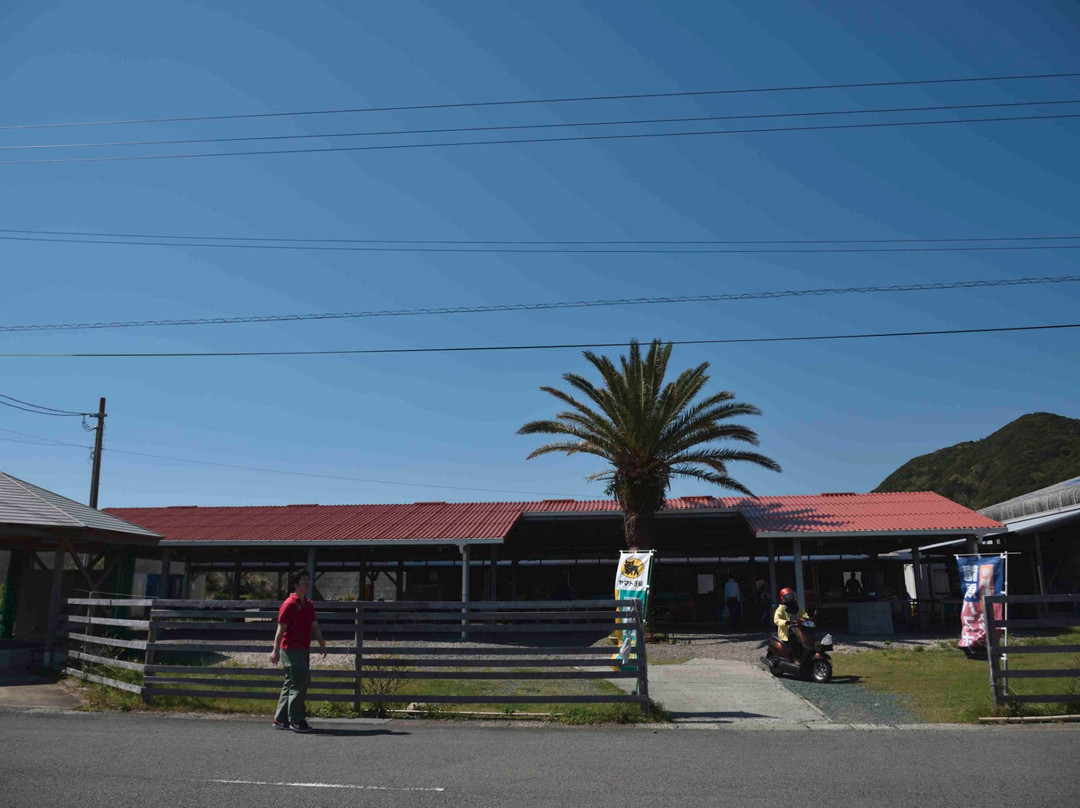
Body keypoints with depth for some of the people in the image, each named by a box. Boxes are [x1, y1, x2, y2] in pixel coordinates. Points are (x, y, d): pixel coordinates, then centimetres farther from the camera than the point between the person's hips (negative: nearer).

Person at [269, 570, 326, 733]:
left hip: (304, 650, 9)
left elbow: (315, 626, 20)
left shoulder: (309, 604, 14)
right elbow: (281, 628, -15)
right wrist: (276, 650, -20)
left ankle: (281, 719, 22)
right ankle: (296, 720, -1)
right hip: (291, 650, -9)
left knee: (291, 684, 13)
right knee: (299, 683, -10)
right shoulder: (289, 604, -12)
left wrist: (322, 644, 19)